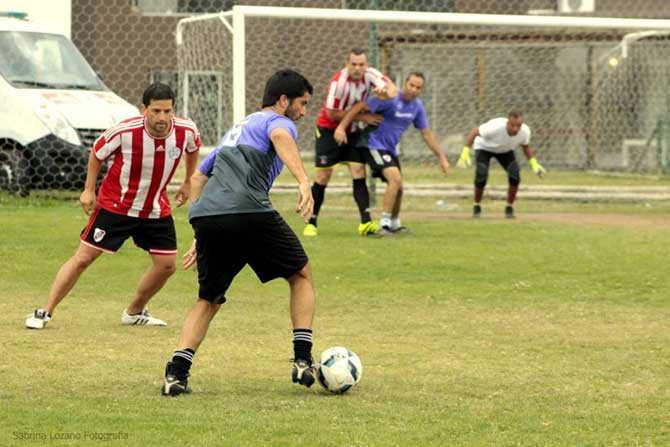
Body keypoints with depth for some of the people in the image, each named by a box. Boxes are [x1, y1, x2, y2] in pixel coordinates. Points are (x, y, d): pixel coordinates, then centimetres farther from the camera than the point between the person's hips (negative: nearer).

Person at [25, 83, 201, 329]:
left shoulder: (186, 130, -17)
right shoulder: (124, 131, -26)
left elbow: (193, 148, 10)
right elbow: (97, 153, -5)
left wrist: (188, 182, 17)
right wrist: (88, 190, -7)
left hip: (156, 209, 4)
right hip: (114, 205, -4)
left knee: (167, 265, 3)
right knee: (83, 258, -6)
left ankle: (135, 312, 26)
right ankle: (44, 313, 2)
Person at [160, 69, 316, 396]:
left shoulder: (237, 129, 36)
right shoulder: (277, 121, 11)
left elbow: (199, 176, 36)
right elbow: (281, 137, -16)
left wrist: (201, 236, 34)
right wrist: (304, 182, -30)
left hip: (205, 216, 6)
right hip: (249, 212, -6)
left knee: (208, 299, 19)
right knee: (301, 276, 15)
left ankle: (176, 373, 2)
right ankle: (303, 361, 7)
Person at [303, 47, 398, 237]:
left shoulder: (370, 74, -11)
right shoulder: (338, 82, -26)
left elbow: (392, 89, -17)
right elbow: (332, 114, -21)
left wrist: (385, 90, -42)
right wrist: (362, 117, -19)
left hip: (353, 131, 5)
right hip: (329, 130, -4)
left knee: (359, 172, -7)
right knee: (322, 178, -4)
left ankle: (366, 223, -13)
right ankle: (311, 223, 6)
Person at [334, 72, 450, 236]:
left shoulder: (417, 106, 1)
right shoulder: (390, 99, -22)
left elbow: (427, 134, 9)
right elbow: (360, 106, -24)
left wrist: (441, 157, 8)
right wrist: (341, 127, -32)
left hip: (390, 149, 8)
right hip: (375, 145, -8)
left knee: (397, 187, 15)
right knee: (395, 179, -24)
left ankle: (395, 224, 36)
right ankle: (384, 223, -18)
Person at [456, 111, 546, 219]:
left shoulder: (525, 131, -27)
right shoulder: (496, 127, -41)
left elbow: (526, 146, -4)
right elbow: (474, 132, -27)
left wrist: (534, 163, -15)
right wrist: (465, 152, -35)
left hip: (505, 151, 3)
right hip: (484, 147, -3)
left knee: (515, 174, -20)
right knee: (481, 175, -25)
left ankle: (509, 208, 2)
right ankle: (477, 207, 2)